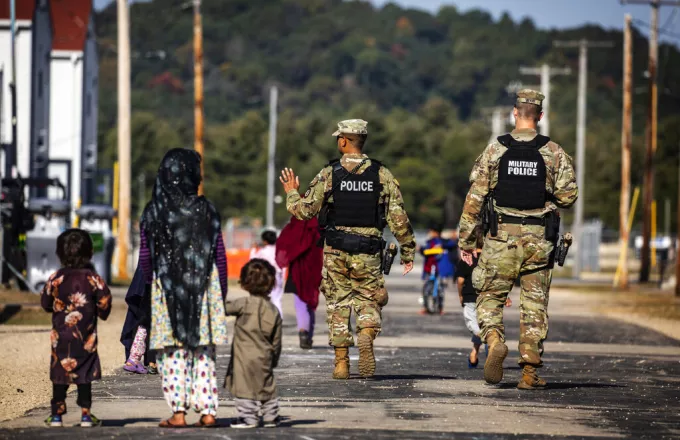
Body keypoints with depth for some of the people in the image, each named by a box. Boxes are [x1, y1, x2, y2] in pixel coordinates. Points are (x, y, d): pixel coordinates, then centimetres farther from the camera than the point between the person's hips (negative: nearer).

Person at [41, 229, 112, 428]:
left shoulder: (56, 278, -3)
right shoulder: (92, 278, -6)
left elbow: (45, 302, 4)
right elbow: (105, 300, -7)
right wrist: (101, 312, 13)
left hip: (61, 335, 1)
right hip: (86, 337, -1)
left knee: (60, 374, 8)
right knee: (85, 375, 6)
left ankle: (57, 414, 7)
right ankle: (86, 414, 5)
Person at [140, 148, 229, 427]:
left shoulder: (153, 212, -3)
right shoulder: (206, 210, -2)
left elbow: (146, 258, 1)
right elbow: (220, 256, 1)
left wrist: (152, 283, 19)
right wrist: (221, 294, 11)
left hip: (167, 289, -1)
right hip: (204, 288, 1)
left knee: (173, 353, 2)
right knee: (204, 352, 7)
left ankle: (178, 412, -2)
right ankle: (207, 411, 4)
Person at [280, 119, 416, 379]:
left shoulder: (329, 174, -4)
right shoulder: (382, 174, -1)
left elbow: (304, 211, -1)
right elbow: (398, 216, -2)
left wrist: (291, 193, 20)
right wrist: (408, 251, 5)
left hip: (336, 250, 0)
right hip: (368, 253, 0)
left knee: (338, 304, 10)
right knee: (368, 302, 11)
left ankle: (341, 362, 7)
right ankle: (366, 336, -20)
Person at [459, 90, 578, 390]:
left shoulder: (495, 151, -1)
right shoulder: (554, 153, 0)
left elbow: (474, 198, -2)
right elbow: (568, 196, -3)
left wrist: (466, 241, 3)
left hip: (502, 236, -1)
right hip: (539, 240, 1)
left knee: (490, 297, 11)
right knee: (534, 305, 7)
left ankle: (495, 341, -17)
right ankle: (530, 372, 4)